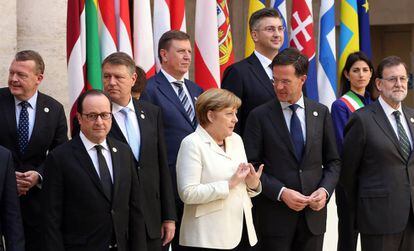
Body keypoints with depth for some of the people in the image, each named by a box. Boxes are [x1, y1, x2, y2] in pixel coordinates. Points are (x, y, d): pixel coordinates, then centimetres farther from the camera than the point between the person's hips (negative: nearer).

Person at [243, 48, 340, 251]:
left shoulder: (321, 113, 7)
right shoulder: (259, 116, -2)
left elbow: (333, 161, 11)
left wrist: (325, 190, -6)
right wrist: (281, 192, -16)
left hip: (313, 211, 3)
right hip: (274, 214, -3)